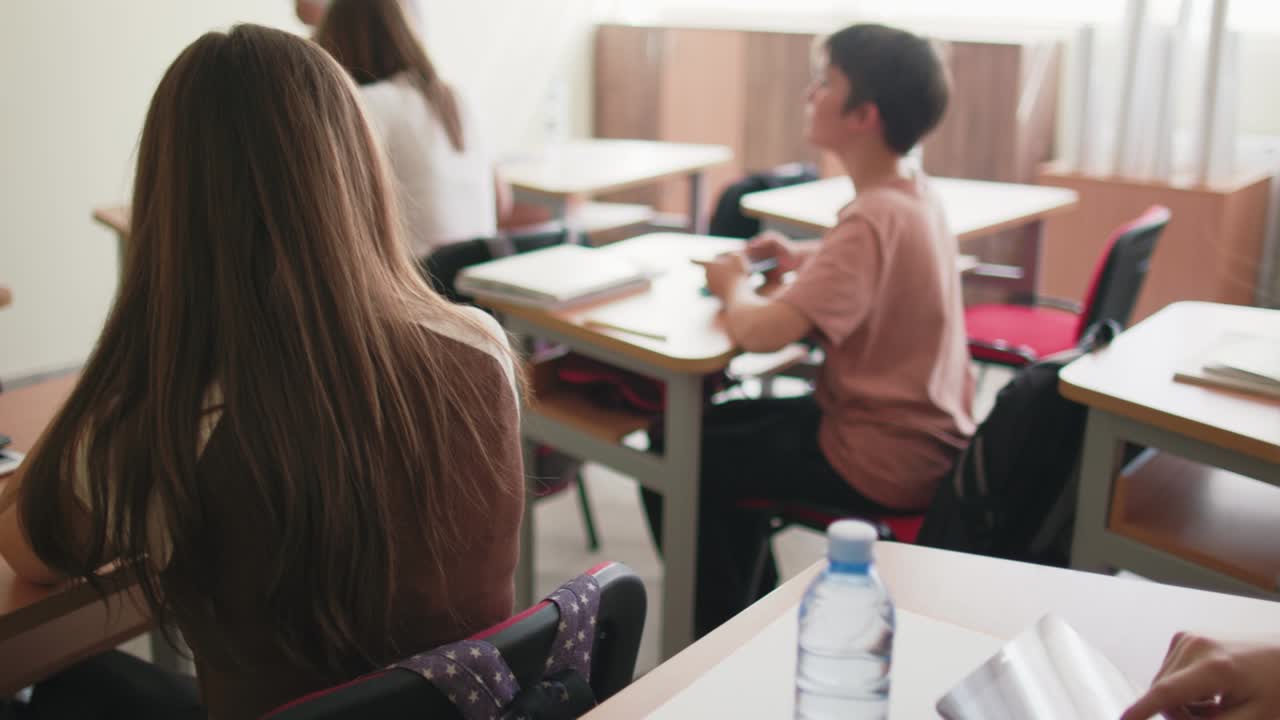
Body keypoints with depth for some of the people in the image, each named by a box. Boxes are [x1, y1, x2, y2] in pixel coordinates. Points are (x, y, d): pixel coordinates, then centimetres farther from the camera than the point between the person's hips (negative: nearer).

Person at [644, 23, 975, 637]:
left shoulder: (873, 219, -27)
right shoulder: (914, 191, 2)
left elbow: (761, 333, -34)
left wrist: (734, 287, -12)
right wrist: (804, 257, 7)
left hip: (883, 461, -9)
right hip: (923, 432, 9)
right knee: (716, 425, 22)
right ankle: (752, 605, 33)